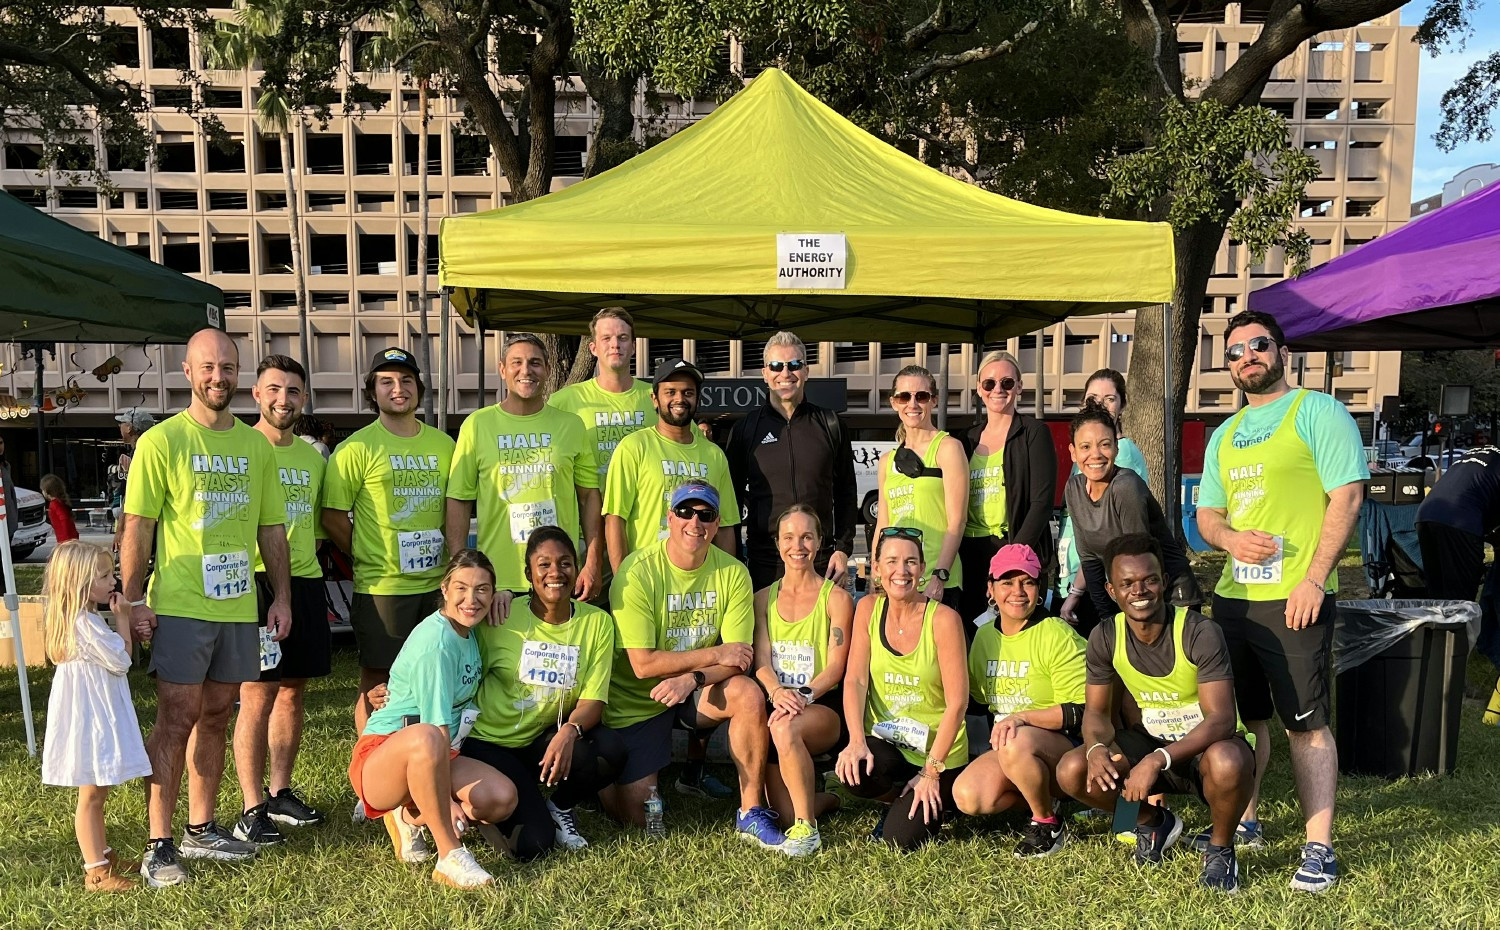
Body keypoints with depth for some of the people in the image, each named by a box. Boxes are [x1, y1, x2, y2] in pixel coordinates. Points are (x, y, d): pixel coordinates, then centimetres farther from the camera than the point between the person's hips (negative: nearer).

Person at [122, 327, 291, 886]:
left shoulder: (256, 445, 10)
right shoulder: (162, 441, -4)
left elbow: (272, 527, 13)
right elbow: (137, 526, -7)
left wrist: (281, 596, 9)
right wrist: (134, 601, -12)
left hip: (238, 607, 5)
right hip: (179, 607, -5)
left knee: (216, 717, 13)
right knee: (176, 721, -3)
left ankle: (202, 828, 25)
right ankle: (159, 846, 6)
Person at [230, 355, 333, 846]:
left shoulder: (312, 456, 15)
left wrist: (309, 569, 17)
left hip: (305, 582, 7)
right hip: (257, 581, -6)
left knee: (292, 691, 12)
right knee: (258, 695, -3)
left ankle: (280, 793, 25)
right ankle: (252, 809, 6)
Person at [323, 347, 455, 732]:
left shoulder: (442, 443, 10)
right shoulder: (358, 448, -5)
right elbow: (333, 518, -5)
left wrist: (452, 564, 7)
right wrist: (370, 556, -5)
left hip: (436, 584, 5)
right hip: (380, 586, -4)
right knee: (376, 684, 6)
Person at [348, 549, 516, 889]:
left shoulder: (468, 630, 3)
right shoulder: (437, 641, -21)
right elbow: (436, 729, -23)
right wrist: (448, 799, -22)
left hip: (440, 757, 8)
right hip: (382, 755, -8)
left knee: (502, 799, -17)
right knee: (424, 738, -43)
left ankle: (409, 816, 5)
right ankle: (450, 856, -27)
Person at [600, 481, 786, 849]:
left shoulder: (732, 573, -10)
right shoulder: (638, 571, -20)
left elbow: (739, 658, -12)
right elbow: (643, 664, -22)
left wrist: (693, 678, -30)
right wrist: (716, 654, -21)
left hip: (698, 691, 3)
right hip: (637, 699, -2)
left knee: (748, 694, -29)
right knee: (635, 816, -5)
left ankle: (751, 813, -14)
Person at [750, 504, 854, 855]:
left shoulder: (836, 598, 1)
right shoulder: (764, 599, 12)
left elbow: (835, 668, -6)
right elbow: (761, 662, 1)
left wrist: (802, 695, -25)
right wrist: (777, 693, -21)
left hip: (824, 706, -3)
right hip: (778, 704, 3)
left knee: (785, 728, -39)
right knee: (786, 815, -12)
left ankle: (807, 828, -22)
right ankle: (825, 796, 23)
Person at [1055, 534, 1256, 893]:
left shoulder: (1199, 632, -22)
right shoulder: (1105, 637, -8)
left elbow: (1222, 719, -28)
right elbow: (1096, 711, -2)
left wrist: (1158, 760, -41)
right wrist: (1097, 748, -27)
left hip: (1207, 745, -4)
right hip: (1151, 740, 4)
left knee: (1226, 763, -40)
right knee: (1072, 771, -19)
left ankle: (1220, 849, -5)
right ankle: (1153, 822, 13)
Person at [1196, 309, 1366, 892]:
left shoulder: (1317, 411, -3)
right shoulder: (1224, 435, 17)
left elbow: (1347, 497, -11)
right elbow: (1206, 515, 18)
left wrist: (1314, 580, -17)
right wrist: (1230, 537, -6)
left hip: (1294, 600, -6)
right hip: (1231, 597, 7)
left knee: (1306, 724, -3)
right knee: (1245, 715, 15)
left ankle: (1319, 849, 5)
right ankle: (1244, 821, 29)